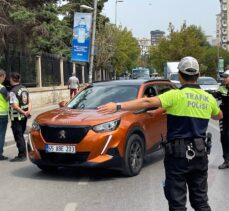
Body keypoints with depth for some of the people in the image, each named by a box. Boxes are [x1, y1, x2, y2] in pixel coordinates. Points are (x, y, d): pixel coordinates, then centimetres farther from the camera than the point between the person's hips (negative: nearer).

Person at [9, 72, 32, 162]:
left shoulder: (13, 91, -18)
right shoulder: (24, 88, 8)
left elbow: (15, 106, -24)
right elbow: (29, 102, 8)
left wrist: (23, 113, -15)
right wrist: (28, 111, -6)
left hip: (17, 117, -8)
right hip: (24, 117, 8)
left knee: (18, 136, -1)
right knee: (21, 135, 18)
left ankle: (22, 155, 1)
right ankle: (23, 154, 23)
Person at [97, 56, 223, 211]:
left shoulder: (177, 95, -11)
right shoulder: (209, 98, 5)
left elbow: (147, 102, -21)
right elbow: (219, 116, 26)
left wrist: (118, 106, -23)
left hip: (179, 153, -5)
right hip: (200, 153, 5)